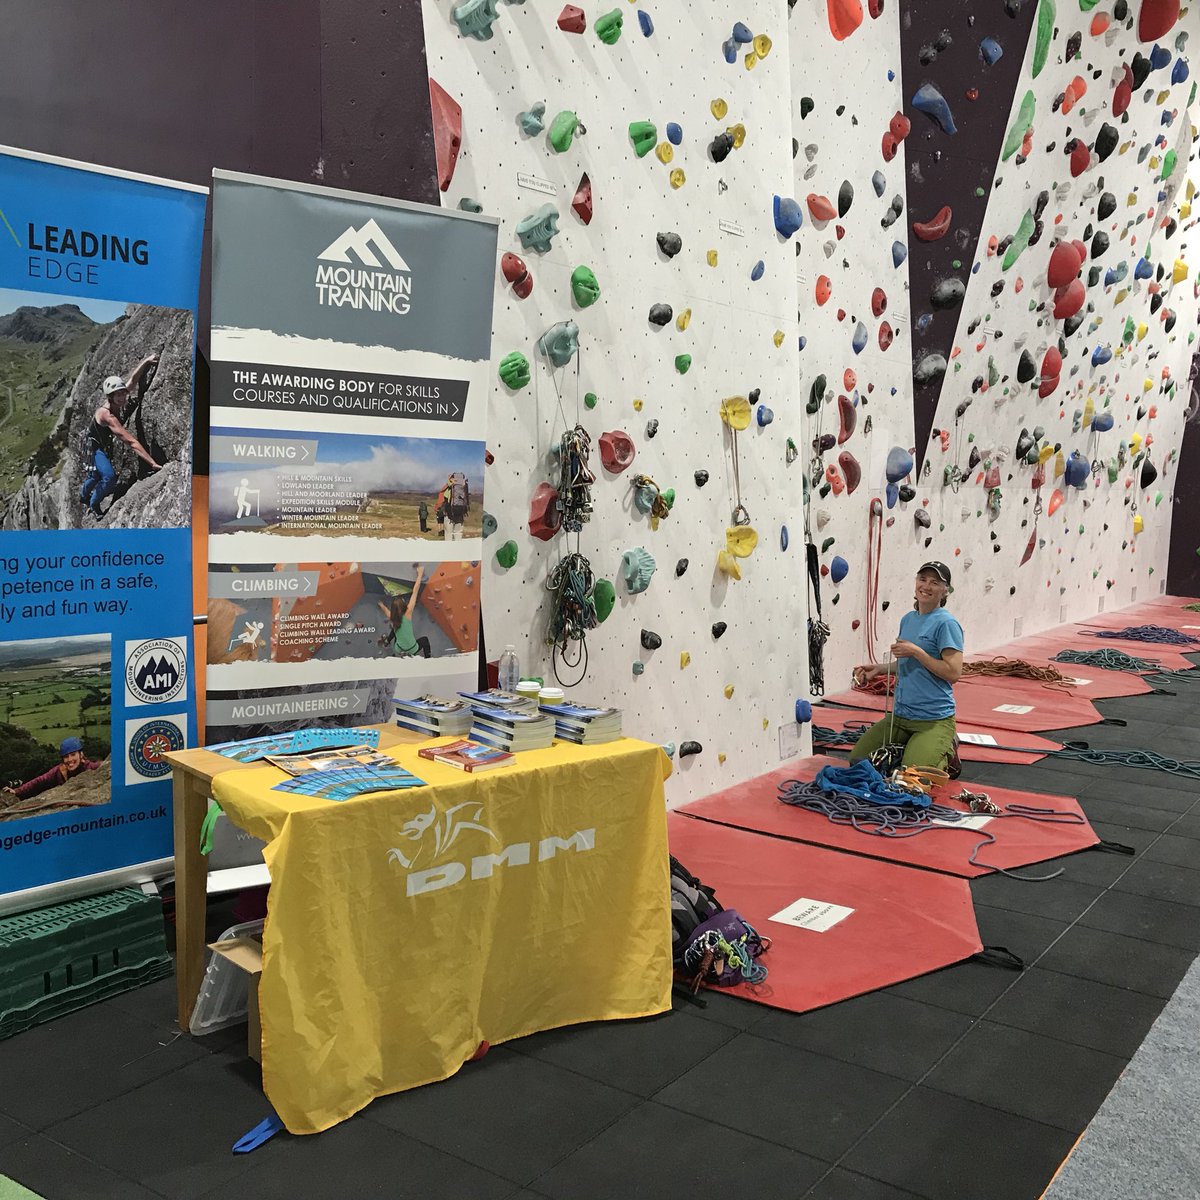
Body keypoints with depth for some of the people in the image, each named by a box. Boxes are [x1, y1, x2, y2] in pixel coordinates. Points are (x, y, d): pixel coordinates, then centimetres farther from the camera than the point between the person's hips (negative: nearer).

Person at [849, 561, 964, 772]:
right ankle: (909, 747, 24)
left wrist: (916, 651, -20)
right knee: (858, 759, 6)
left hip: (934, 720, -7)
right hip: (900, 714, 8)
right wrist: (879, 669, 9)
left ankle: (945, 751, 9)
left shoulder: (946, 624, -13)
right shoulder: (907, 619, 11)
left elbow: (953, 673, -20)